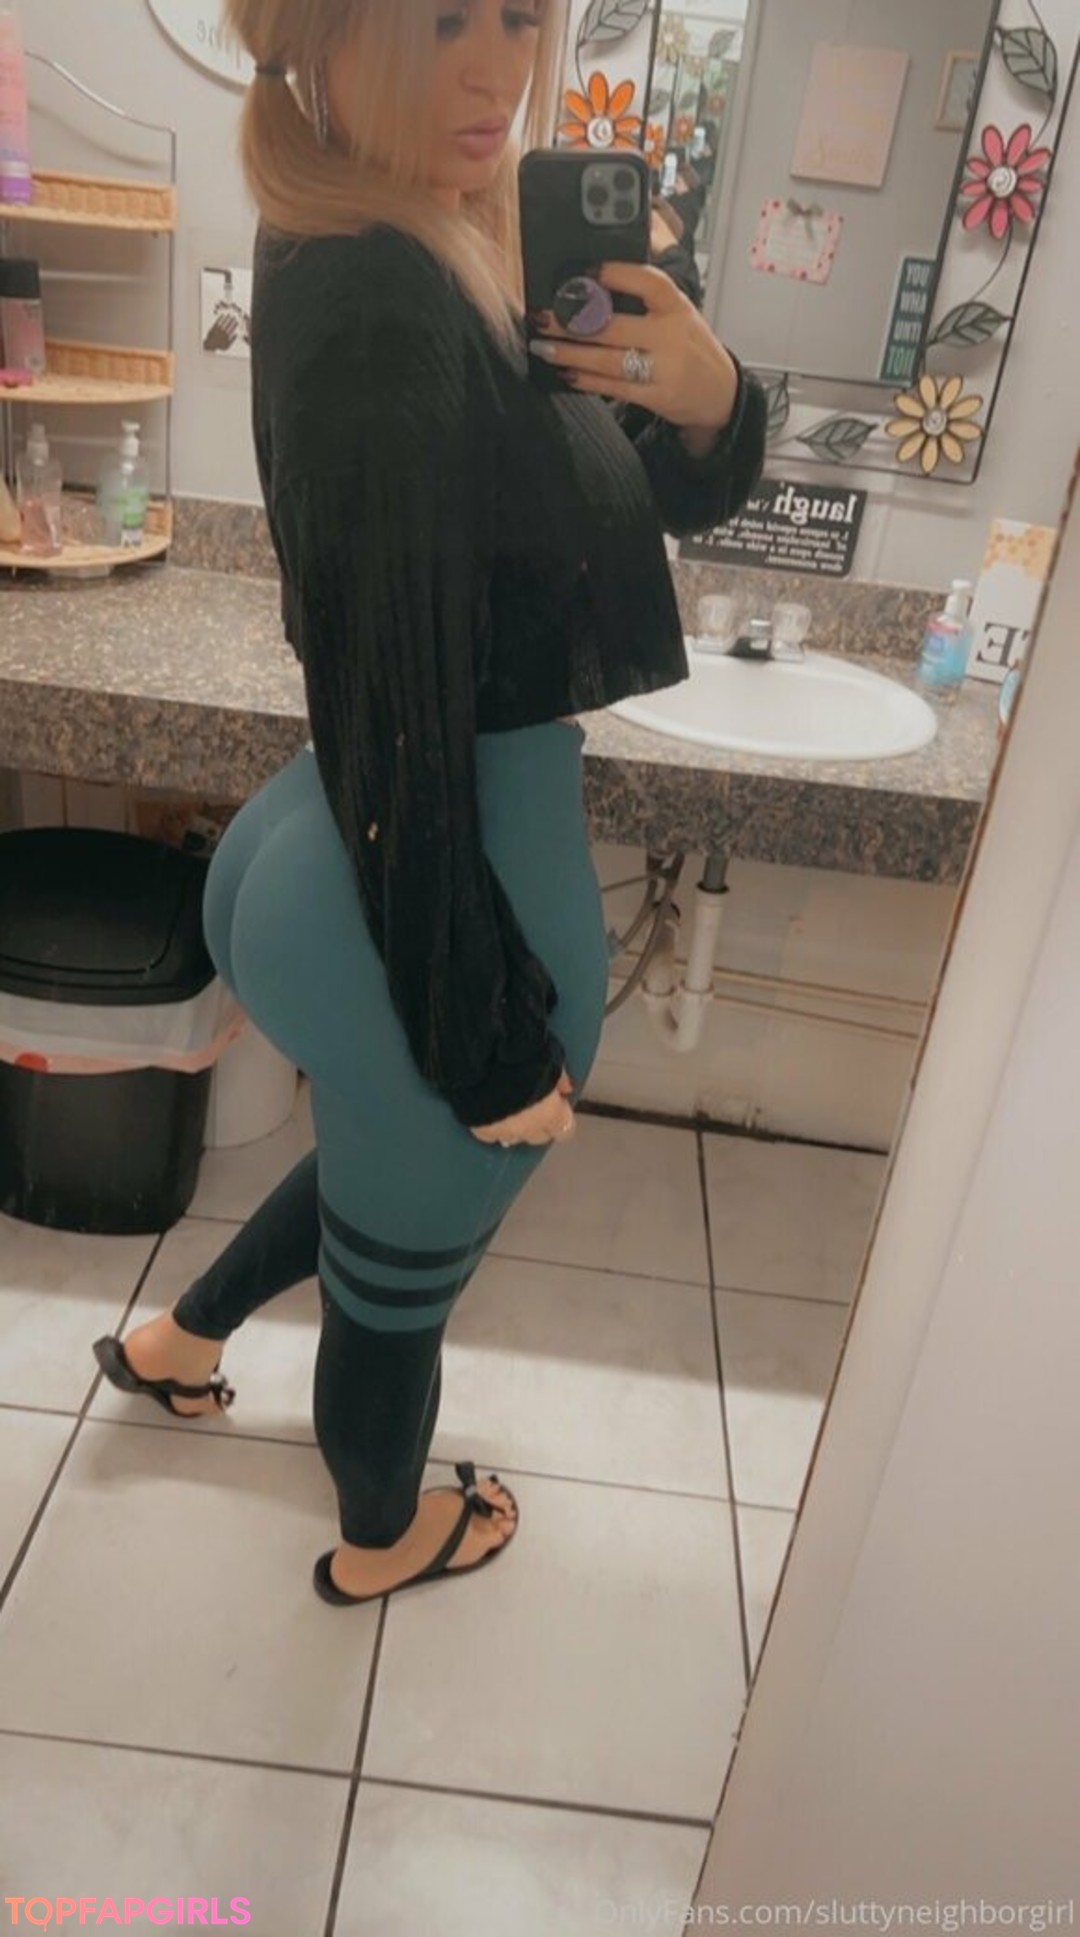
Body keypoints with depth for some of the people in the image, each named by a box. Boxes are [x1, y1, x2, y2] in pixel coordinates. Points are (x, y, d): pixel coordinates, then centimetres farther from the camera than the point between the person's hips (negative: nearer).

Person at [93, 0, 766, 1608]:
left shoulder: (439, 255, 5)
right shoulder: (376, 309, -25)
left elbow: (666, 497, 10)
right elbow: (392, 718, -25)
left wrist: (708, 401, -13)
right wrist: (493, 1037, -18)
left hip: (369, 867, 9)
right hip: (451, 889, -9)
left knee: (390, 1180, 34)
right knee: (406, 1261, 18)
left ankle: (179, 1340, 56)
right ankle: (383, 1538, 49)